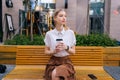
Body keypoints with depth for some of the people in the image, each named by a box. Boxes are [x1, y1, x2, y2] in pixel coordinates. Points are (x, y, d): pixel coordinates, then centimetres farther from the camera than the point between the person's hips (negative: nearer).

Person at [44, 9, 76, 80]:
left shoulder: (70, 33, -3)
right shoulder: (49, 34, -3)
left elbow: (73, 51, 4)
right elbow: (46, 51, 6)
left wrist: (66, 48, -16)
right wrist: (54, 51, -14)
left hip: (66, 61, -1)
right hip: (53, 62, 1)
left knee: (55, 74, -31)